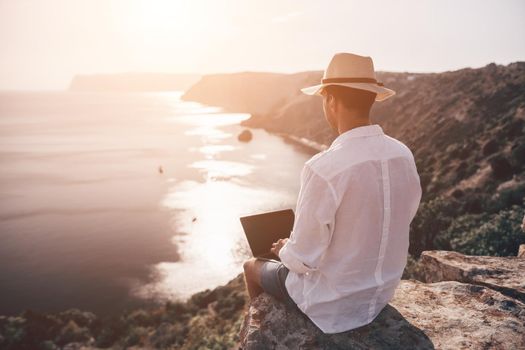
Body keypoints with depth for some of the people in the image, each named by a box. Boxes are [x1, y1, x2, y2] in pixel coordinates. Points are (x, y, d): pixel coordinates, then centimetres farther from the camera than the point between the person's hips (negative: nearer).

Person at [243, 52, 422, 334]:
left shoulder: (323, 168, -31)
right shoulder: (404, 155, -10)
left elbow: (303, 258, -24)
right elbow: (400, 223, 5)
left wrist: (285, 250, -1)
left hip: (331, 305, -6)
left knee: (252, 268, 22)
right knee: (289, 254, 32)